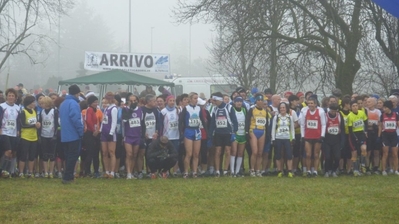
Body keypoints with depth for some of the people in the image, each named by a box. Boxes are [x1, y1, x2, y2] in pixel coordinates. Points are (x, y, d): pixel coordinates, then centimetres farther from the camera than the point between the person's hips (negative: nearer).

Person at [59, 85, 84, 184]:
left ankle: (68, 176, 17)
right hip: (74, 135, -8)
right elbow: (76, 119, -23)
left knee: (68, 156, 14)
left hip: (65, 135, 8)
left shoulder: (63, 103, 15)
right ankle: (67, 177, -6)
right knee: (73, 156, -4)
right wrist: (81, 131, -14)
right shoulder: (73, 103, -14)